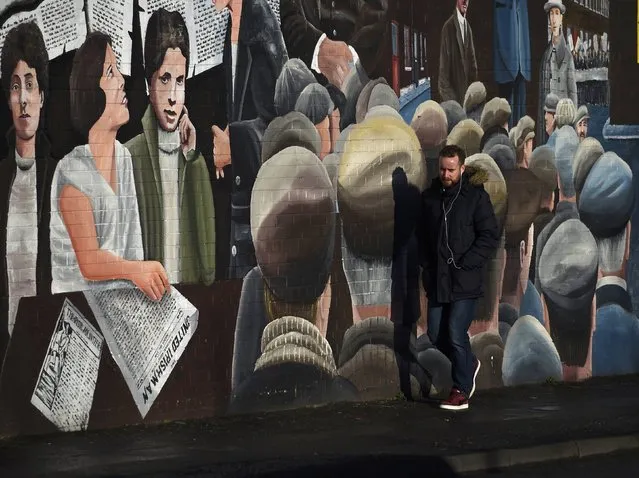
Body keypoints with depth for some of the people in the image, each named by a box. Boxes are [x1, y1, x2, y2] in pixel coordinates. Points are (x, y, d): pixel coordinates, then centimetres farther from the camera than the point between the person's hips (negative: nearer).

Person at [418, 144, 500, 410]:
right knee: (436, 335, 9)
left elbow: (490, 236, -8)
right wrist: (426, 264, 4)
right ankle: (468, 364, 34)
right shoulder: (430, 197, 8)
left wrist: (465, 264, -14)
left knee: (456, 334, -9)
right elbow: (422, 235, 18)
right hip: (437, 279, 6)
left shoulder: (476, 196, -7)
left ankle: (461, 391, 3)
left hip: (465, 281, -6)